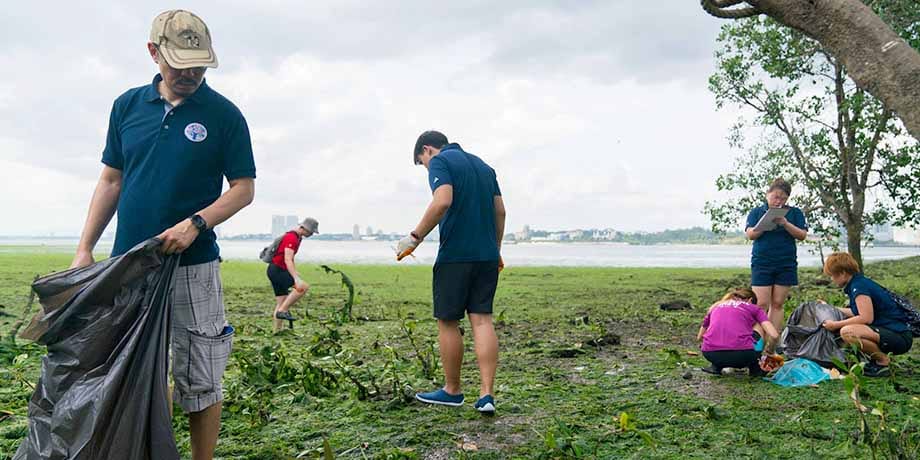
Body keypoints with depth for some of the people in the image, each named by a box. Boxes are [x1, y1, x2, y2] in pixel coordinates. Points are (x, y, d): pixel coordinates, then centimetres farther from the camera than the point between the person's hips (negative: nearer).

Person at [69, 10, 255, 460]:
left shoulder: (223, 114, -3)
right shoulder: (127, 105, 7)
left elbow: (244, 188, -2)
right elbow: (110, 181, 12)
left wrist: (195, 223, -18)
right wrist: (84, 249, 6)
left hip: (193, 268, -3)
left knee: (199, 382, 4)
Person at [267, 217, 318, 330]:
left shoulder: (298, 238, 15)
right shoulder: (291, 238, -18)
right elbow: (287, 260, -29)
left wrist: (295, 272, 37)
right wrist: (296, 279, -36)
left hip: (276, 271, 10)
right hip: (276, 270, -10)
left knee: (281, 302, 10)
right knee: (303, 287, -22)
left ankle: (277, 332, 12)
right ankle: (283, 311, -18)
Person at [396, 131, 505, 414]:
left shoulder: (440, 161, -4)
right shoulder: (483, 165, 18)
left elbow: (442, 202, -22)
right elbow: (500, 211, 17)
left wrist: (416, 237, -15)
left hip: (455, 255, -6)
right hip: (487, 255, 7)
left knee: (448, 322, 6)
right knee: (482, 320, 3)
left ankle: (452, 391, 17)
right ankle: (486, 394, -4)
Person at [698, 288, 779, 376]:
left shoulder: (715, 306, 28)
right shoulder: (754, 308, 20)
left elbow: (699, 337, 38)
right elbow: (774, 335, 6)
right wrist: (769, 349, 29)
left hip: (711, 355, 3)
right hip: (742, 354, -3)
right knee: (758, 325, 26)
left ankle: (716, 366, 18)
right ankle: (755, 367, 22)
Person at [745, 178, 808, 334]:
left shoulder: (795, 213, 8)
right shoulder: (756, 212, 7)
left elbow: (802, 235, -1)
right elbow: (750, 234, -4)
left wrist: (785, 223, -15)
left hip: (786, 264, 1)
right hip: (761, 263, -1)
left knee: (777, 304, 3)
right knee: (762, 304, -7)